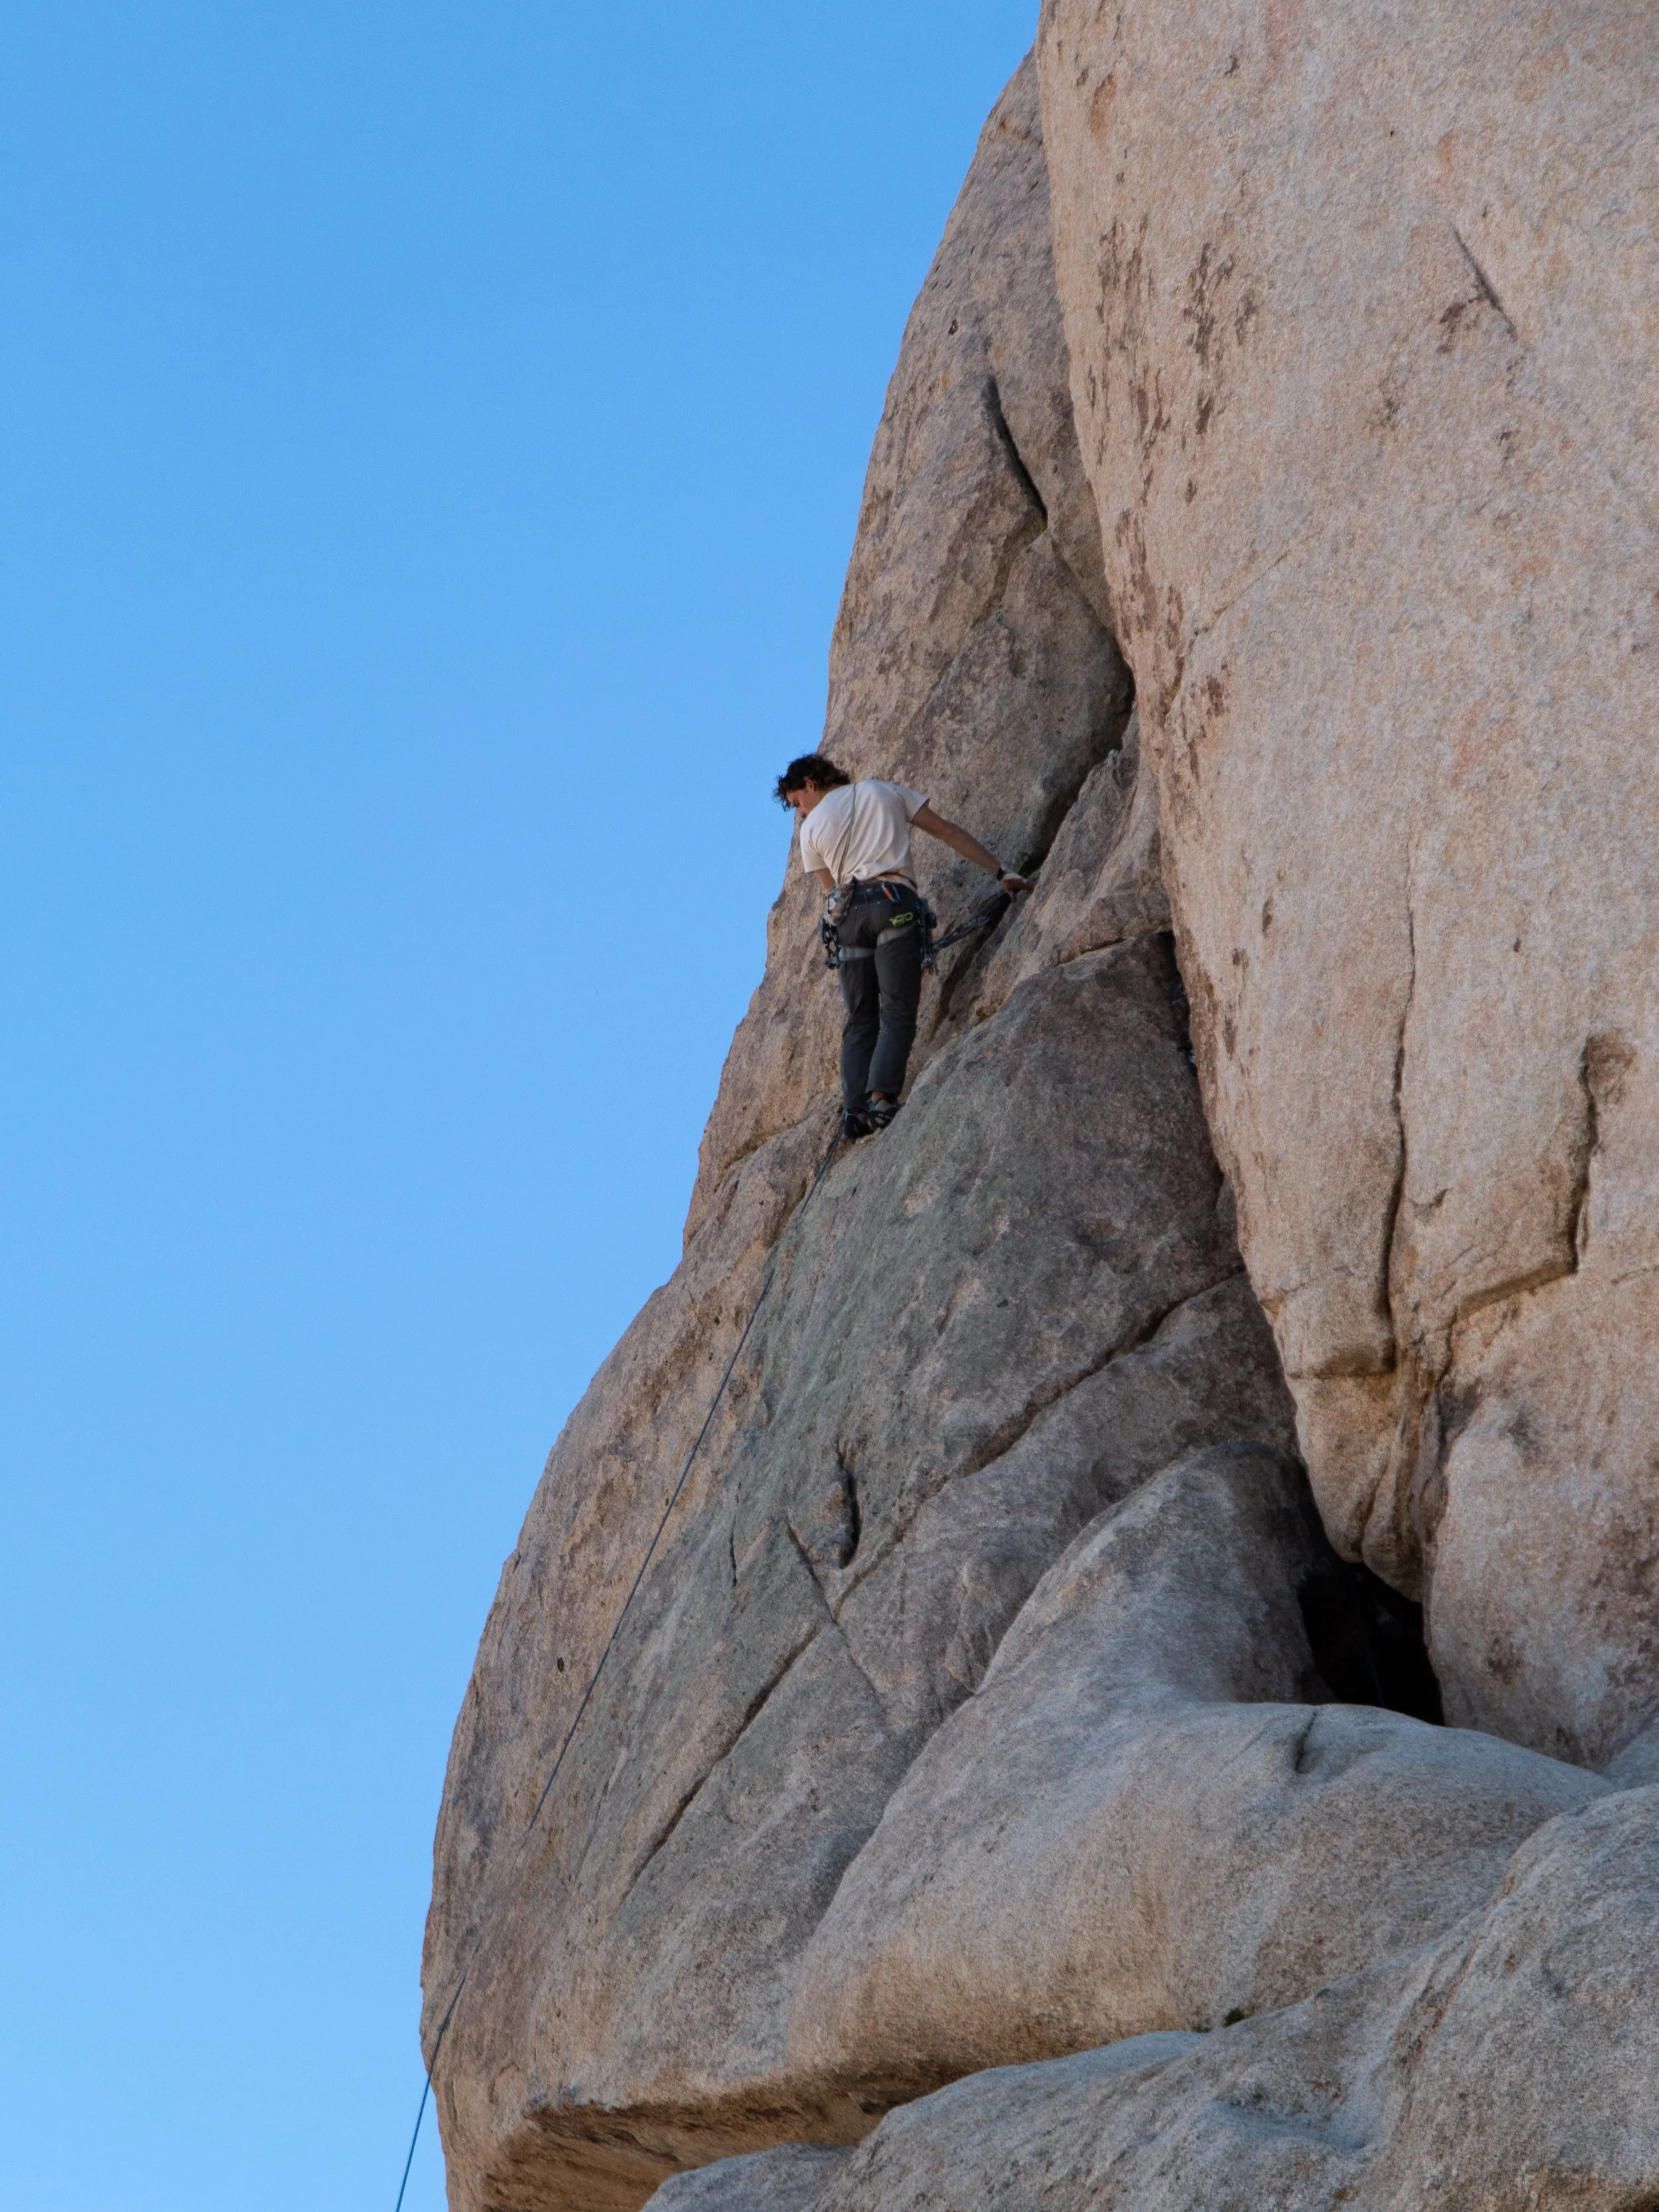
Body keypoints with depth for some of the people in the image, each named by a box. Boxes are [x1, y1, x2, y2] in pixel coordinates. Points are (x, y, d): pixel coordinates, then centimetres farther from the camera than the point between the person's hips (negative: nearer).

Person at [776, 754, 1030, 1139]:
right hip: (894, 901, -1)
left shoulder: (811, 828, 17)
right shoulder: (886, 792, 19)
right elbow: (948, 833, 16)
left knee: (860, 1019, 10)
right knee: (897, 1013, -8)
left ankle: (854, 1108, -5)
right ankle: (881, 1098, -26)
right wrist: (1001, 872, 16)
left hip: (848, 912, 2)